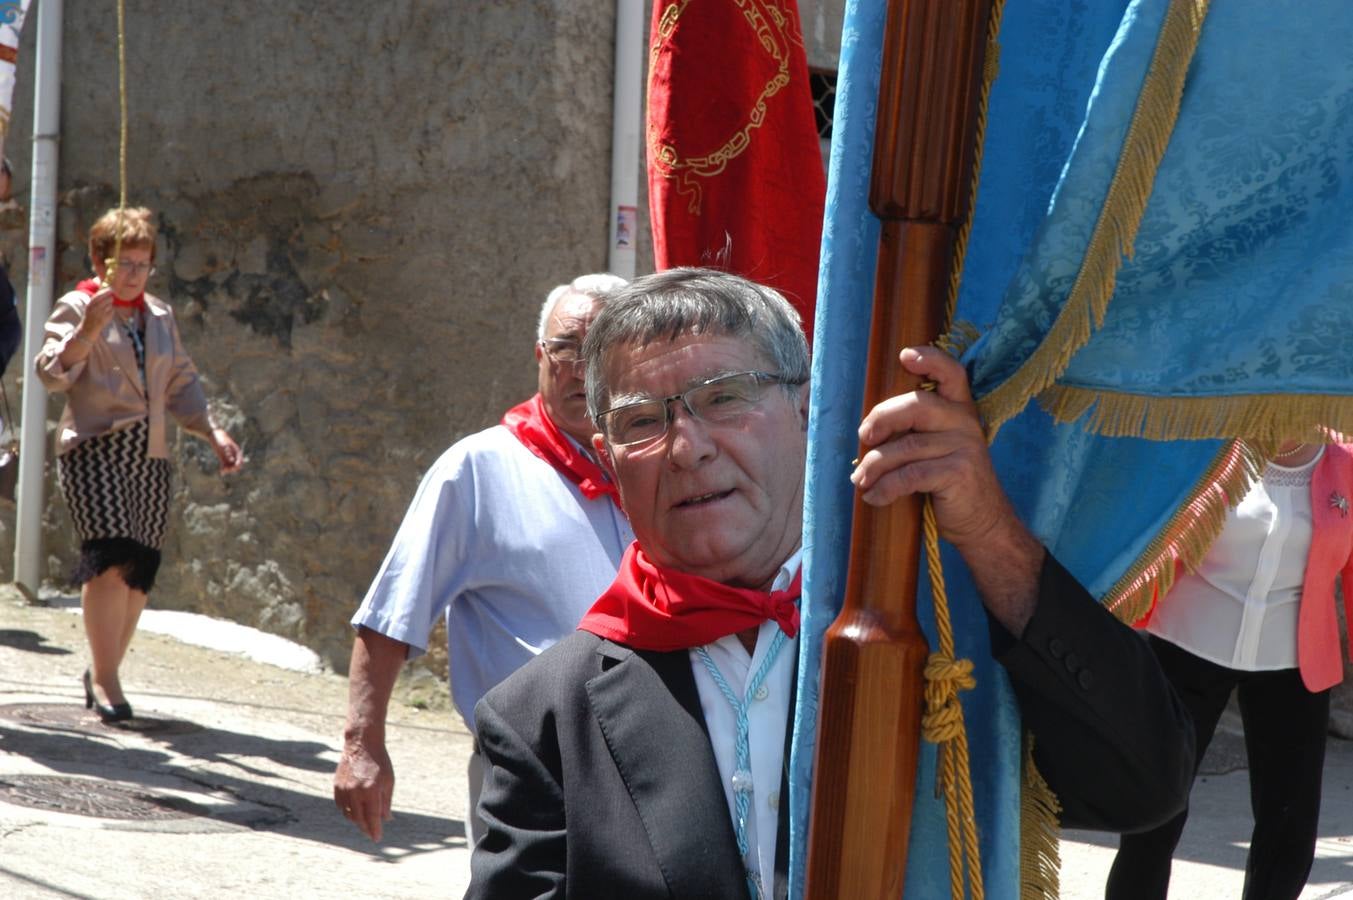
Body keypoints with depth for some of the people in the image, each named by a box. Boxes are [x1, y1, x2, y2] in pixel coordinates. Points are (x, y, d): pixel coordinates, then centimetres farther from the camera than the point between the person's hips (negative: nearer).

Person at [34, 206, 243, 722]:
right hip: (94, 448, -6)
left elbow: (180, 384, 25)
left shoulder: (160, 316, 19)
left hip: (150, 457, 6)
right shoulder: (77, 308, 1)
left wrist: (212, 432, 15)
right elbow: (52, 374, -12)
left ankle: (103, 672, 15)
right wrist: (87, 331, -26)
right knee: (111, 562, -19)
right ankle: (105, 679, -12)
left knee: (139, 574, 1)